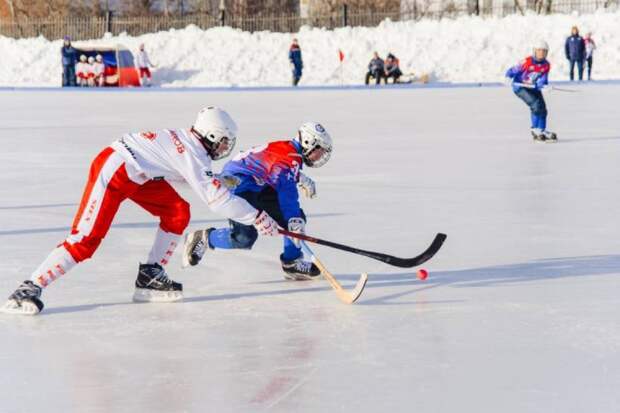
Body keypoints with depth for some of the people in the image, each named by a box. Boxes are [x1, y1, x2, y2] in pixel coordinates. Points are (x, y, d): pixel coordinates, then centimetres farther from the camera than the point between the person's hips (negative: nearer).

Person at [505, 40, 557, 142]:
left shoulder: (546, 65, -5)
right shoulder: (527, 62, -21)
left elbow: (543, 80, -6)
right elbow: (513, 70, -17)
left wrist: (543, 86, -27)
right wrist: (508, 78, -33)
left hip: (533, 88, 7)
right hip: (520, 87, -7)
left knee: (542, 108, 3)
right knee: (536, 104, -23)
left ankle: (542, 131, 18)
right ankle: (535, 130, -13)